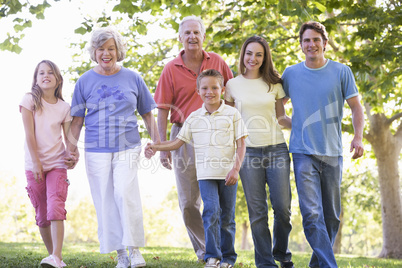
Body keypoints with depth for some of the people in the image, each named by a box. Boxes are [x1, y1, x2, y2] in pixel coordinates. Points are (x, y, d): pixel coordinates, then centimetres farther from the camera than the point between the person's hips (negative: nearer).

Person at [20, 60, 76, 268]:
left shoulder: (64, 107, 6)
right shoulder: (29, 100, 0)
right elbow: (29, 134, -6)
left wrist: (72, 156, -15)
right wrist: (36, 163, -11)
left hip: (57, 164, 0)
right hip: (34, 164, 0)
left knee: (55, 208, -17)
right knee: (42, 215, 5)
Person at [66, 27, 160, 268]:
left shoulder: (133, 78, 7)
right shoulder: (85, 81, 8)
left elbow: (147, 114, 12)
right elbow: (78, 118, 11)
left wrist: (158, 143, 6)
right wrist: (72, 146, 1)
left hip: (128, 147, -1)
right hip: (96, 150, 2)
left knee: (125, 194, -18)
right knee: (105, 201, 0)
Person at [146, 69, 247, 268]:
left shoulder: (232, 114, 3)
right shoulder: (194, 117, 9)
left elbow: (241, 144, 0)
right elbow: (178, 141, 13)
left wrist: (235, 169, -10)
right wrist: (156, 147, -1)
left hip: (228, 173, -1)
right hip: (206, 173, 1)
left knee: (227, 216, 5)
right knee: (211, 211, -13)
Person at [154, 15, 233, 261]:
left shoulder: (217, 62, 4)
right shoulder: (171, 69, -1)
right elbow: (163, 110, -2)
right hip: (184, 136, 0)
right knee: (188, 202, 5)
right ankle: (204, 249, 20)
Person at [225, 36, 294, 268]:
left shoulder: (273, 84, 8)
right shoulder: (233, 85, 7)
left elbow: (282, 117, 13)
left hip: (276, 149, 1)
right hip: (249, 151, -1)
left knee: (282, 207, -2)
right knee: (257, 211, -1)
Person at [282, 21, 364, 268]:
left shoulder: (341, 72, 2)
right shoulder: (291, 74, 5)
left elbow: (356, 108, 4)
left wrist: (358, 137, -11)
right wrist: (293, 124, 7)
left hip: (333, 152, 1)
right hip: (303, 152, -1)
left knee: (332, 215, 9)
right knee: (312, 214, -13)